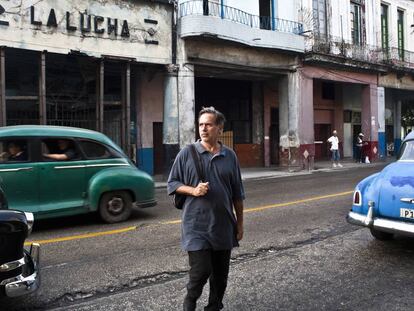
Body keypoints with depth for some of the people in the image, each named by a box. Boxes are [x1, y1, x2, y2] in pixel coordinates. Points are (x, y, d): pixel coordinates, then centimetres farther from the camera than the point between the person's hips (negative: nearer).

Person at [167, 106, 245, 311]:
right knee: (200, 271, -5)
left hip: (223, 226, 3)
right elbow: (172, 183, 2)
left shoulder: (230, 156, 5)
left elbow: (237, 194, 10)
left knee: (220, 273, 12)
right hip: (197, 226, -3)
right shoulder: (187, 153, -2)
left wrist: (239, 223, 10)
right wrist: (193, 190, -16)